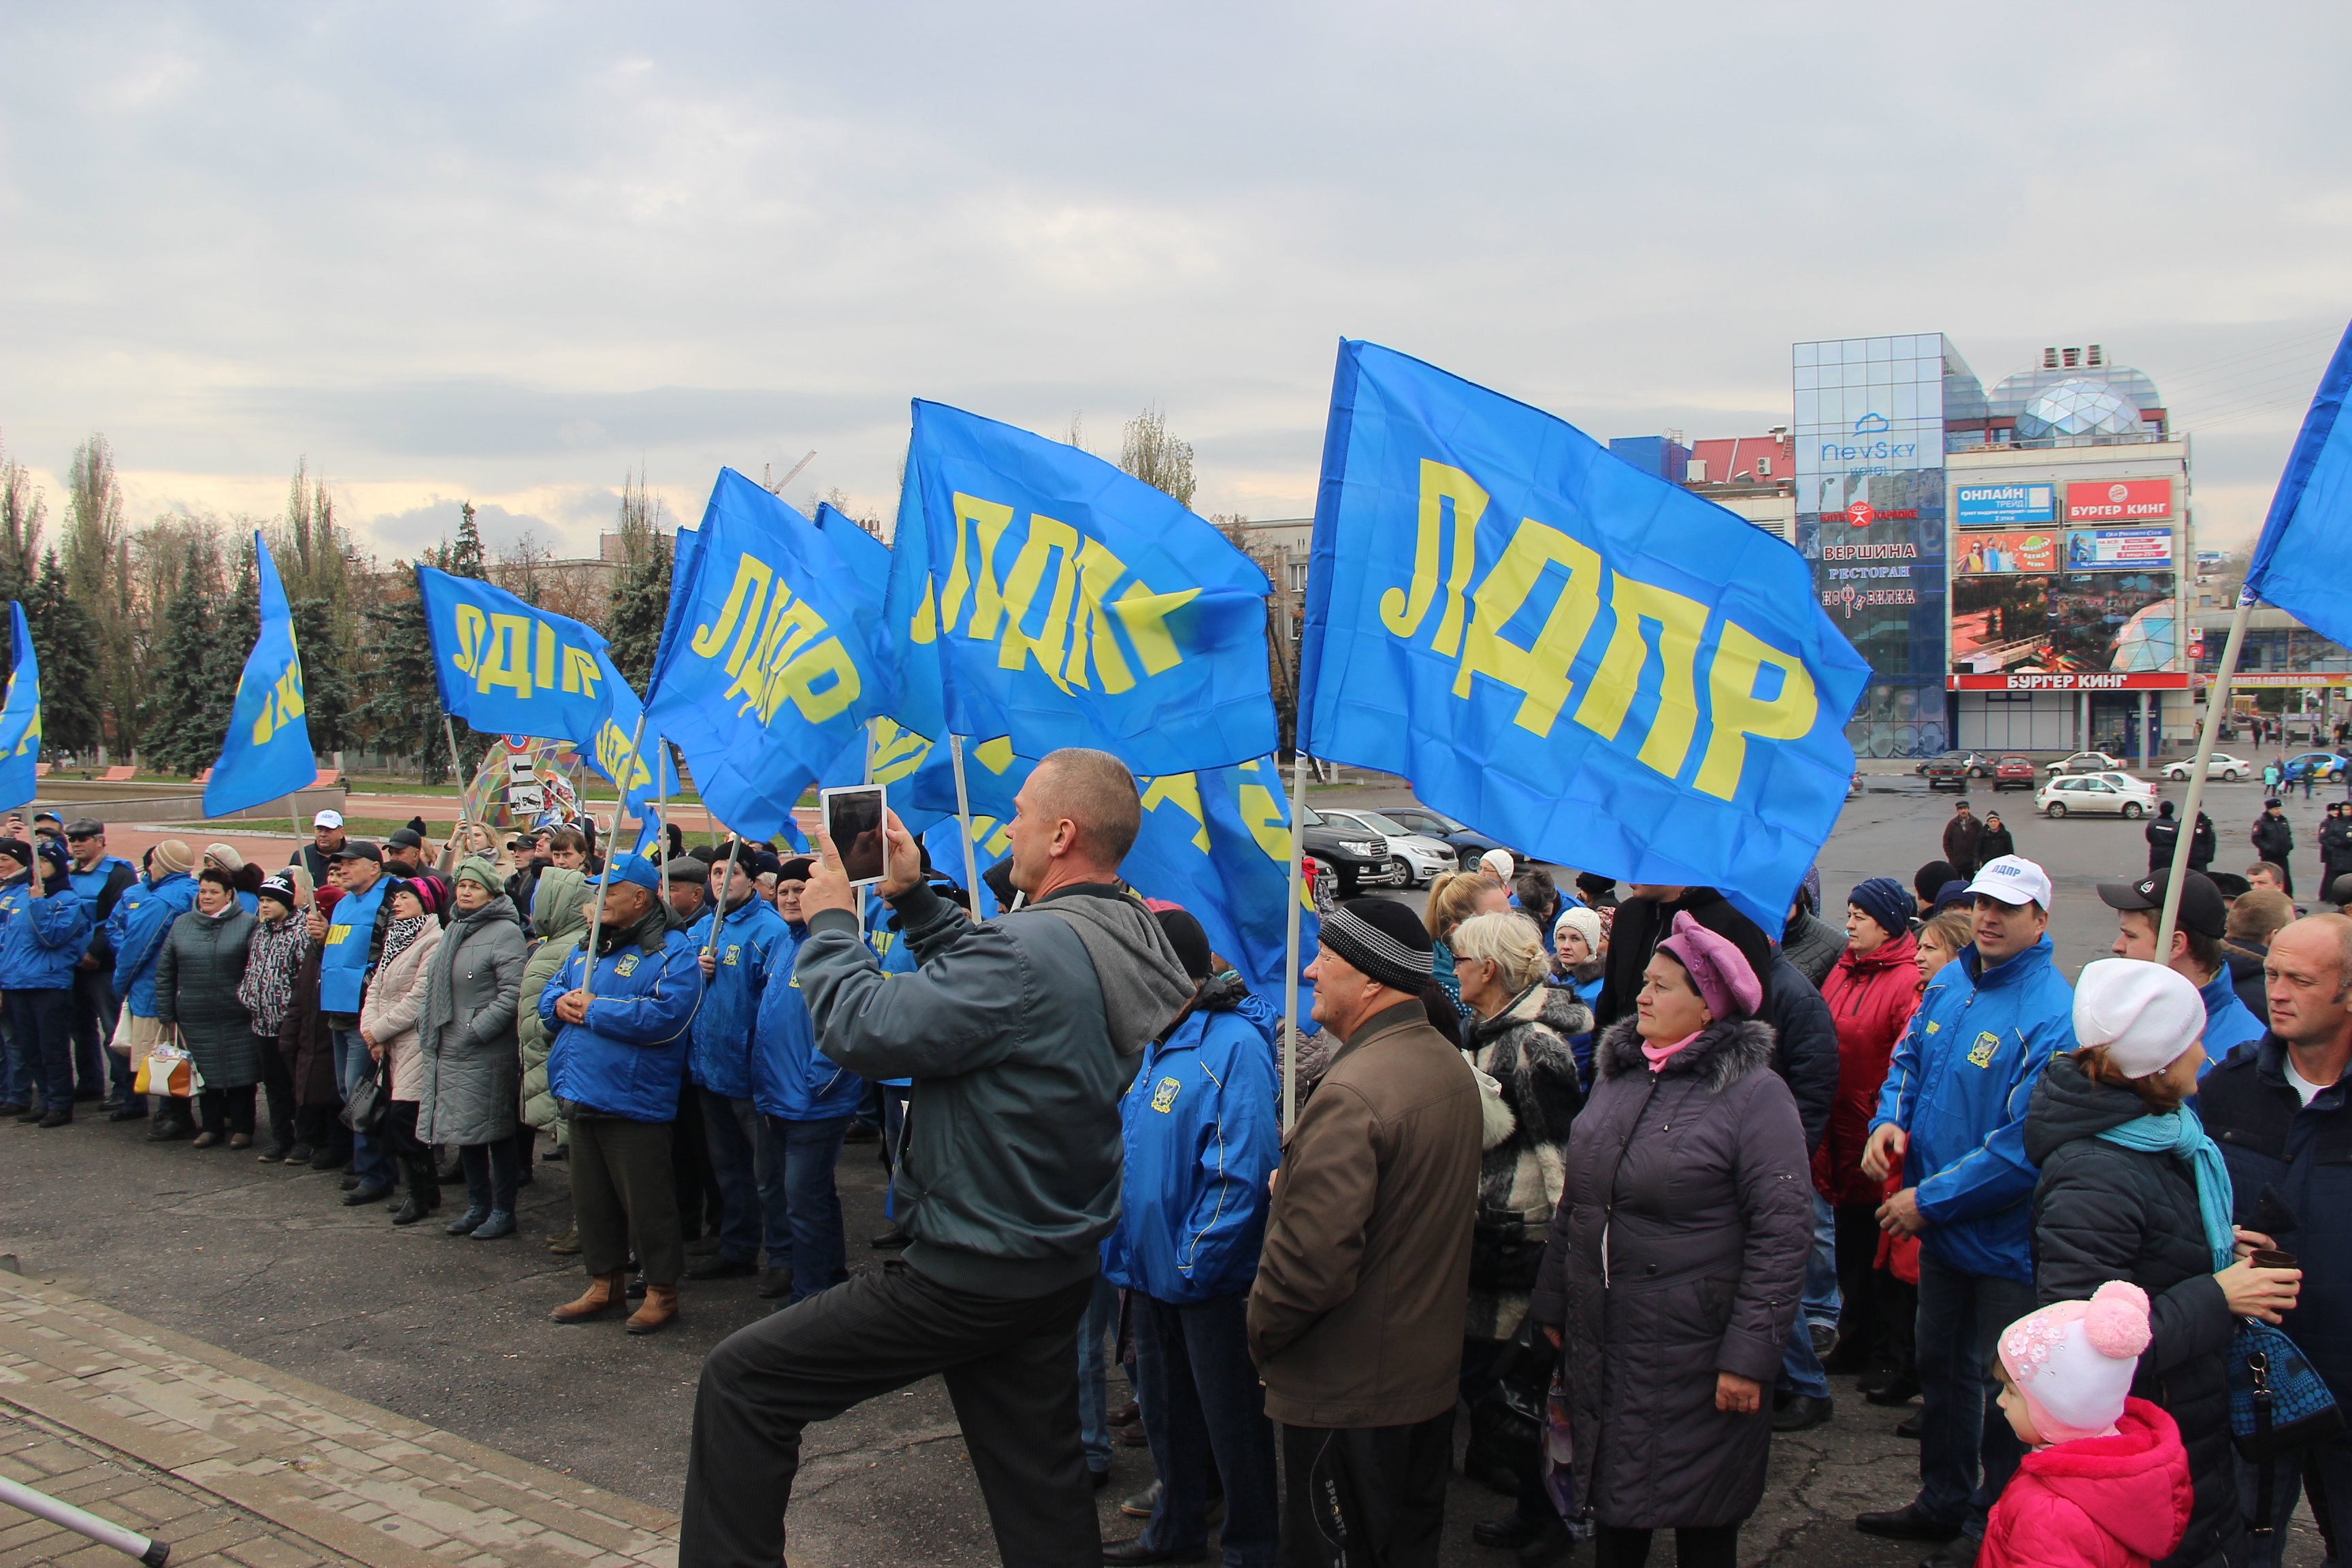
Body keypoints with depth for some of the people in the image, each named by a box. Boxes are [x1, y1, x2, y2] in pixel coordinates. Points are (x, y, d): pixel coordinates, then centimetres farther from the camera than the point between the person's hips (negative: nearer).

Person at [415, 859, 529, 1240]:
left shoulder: (506, 933, -11)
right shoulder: (454, 929, 16)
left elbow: (513, 994, -19)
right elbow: (434, 986, 24)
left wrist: (476, 1030, -20)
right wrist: (427, 1028, 12)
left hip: (487, 1055, -8)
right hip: (447, 1052, 8)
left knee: (495, 1133, 0)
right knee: (464, 1132, 14)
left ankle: (503, 1212, 10)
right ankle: (477, 1206, 26)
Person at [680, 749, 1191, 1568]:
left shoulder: (1034, 948, -27)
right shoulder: (1129, 936, 4)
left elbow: (866, 1031, -23)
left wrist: (831, 922, -7)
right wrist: (914, 898, 14)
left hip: (970, 1275, -9)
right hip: (1058, 1263, 9)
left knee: (740, 1379, 2)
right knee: (1041, 1486, 18)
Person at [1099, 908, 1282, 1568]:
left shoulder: (1235, 1046, -20)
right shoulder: (1149, 1044, 7)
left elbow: (1241, 1170, -24)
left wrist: (1195, 1262, -22)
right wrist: (1123, 1242, 10)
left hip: (1211, 1279, -8)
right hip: (1152, 1267, 8)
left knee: (1232, 1420, 8)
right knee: (1165, 1413, 22)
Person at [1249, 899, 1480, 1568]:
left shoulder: (1351, 1092, -27)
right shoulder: (1451, 1065, 4)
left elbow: (1311, 1255, -30)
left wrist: (1261, 1333, -12)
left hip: (1349, 1392, -9)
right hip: (1431, 1369, 9)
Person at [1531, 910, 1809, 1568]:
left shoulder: (1754, 1093, -12)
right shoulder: (1618, 1074, 8)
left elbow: (1783, 1234, -16)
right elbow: (1574, 1204, 15)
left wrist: (1749, 1356, -18)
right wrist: (1553, 1304, 14)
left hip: (1694, 1360, -6)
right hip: (1599, 1344, 6)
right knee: (1613, 1512, 16)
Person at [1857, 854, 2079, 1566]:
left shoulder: (2053, 1015, -24)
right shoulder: (1950, 982, 0)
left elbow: (2025, 1146, -26)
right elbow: (1910, 1058, 13)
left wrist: (1930, 1200, -22)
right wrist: (1890, 1120, -8)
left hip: (2006, 1238, -7)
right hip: (1940, 1229, 8)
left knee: (2001, 1388, 10)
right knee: (1940, 1365, 22)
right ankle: (1943, 1501, 41)